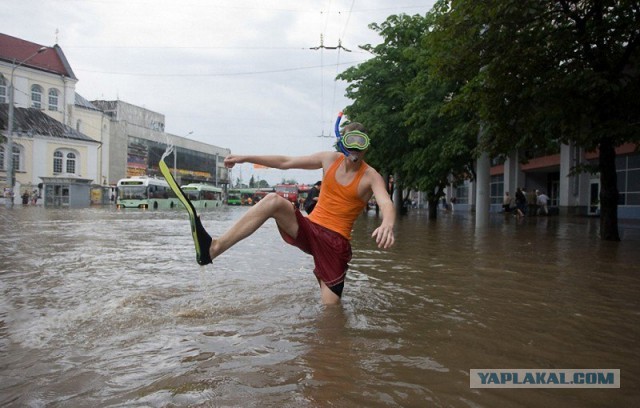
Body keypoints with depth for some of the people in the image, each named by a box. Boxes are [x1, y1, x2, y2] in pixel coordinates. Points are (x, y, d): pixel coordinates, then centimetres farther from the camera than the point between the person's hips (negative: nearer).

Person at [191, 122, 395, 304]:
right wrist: (246, 158, 10)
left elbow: (387, 205, -27)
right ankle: (213, 248, -33)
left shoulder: (371, 177, -7)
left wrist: (387, 224, -52)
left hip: (336, 241, -2)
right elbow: (285, 162, 12)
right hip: (309, 230, 3)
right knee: (273, 200, -24)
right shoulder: (330, 159, 6)